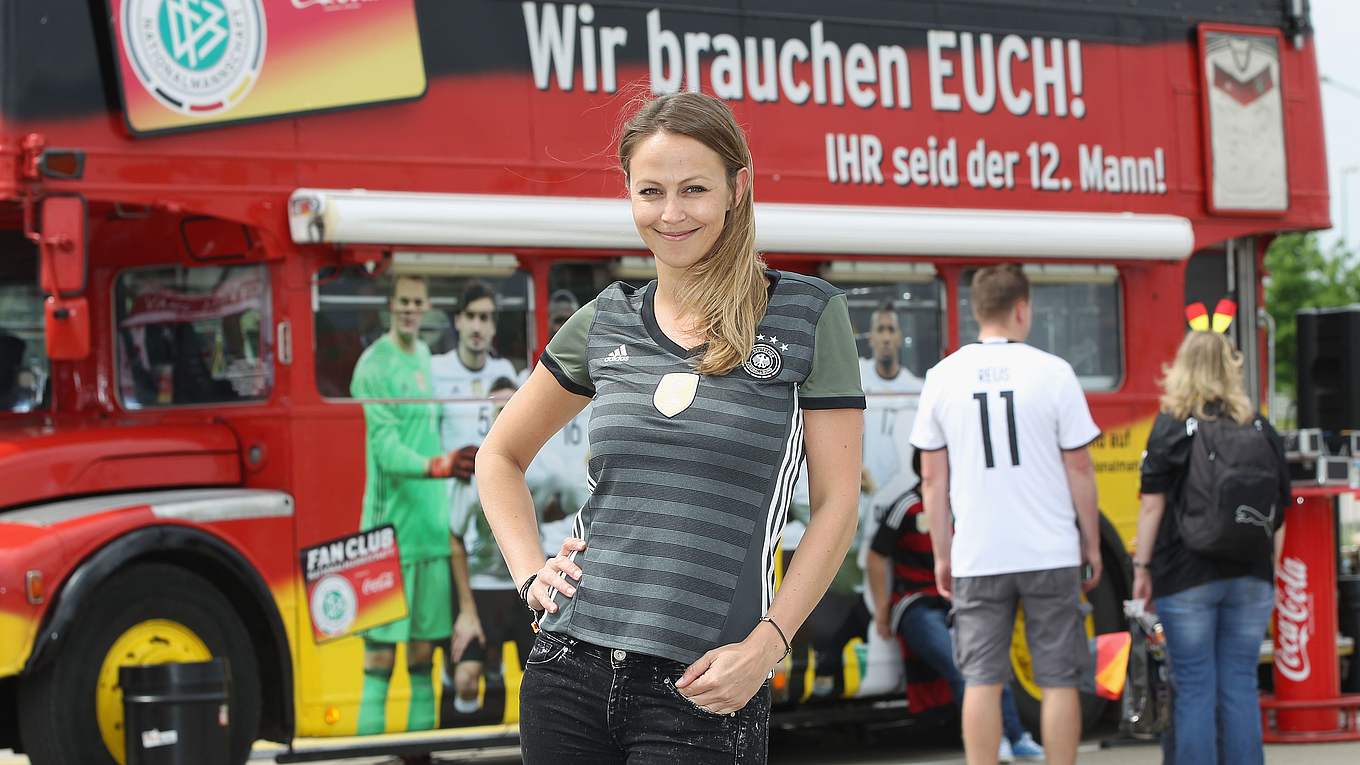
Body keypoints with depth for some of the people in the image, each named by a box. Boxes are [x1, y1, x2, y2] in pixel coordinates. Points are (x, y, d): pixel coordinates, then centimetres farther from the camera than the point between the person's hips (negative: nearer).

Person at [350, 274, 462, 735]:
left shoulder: (429, 357, 15)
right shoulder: (374, 365, -9)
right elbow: (385, 445, -19)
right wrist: (434, 466, -34)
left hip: (433, 523, 7)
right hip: (390, 523, -7)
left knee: (426, 644, 9)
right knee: (381, 641, -7)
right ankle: (371, 739, -5)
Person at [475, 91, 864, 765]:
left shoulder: (807, 314, 0)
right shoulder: (604, 324, 9)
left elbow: (836, 502, -2)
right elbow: (500, 457, 22)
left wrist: (764, 646, -11)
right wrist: (530, 573, 7)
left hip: (704, 690, -3)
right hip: (570, 669, 3)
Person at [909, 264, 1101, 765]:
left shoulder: (943, 377, 2)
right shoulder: (1052, 372, -4)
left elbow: (933, 479, 4)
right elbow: (1079, 469, -2)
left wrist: (942, 554, 12)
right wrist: (1092, 544, 8)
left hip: (977, 557, 2)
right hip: (1050, 554, -2)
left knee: (982, 681, 4)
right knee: (1058, 680, 5)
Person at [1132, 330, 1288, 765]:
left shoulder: (1172, 425, -3)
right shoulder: (1260, 427, 8)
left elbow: (1153, 504, -7)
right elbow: (1279, 512, 11)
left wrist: (1142, 566, -1)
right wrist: (1269, 574, 18)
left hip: (1187, 576, -3)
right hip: (1250, 578, 3)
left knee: (1194, 689, 0)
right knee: (1240, 687, 7)